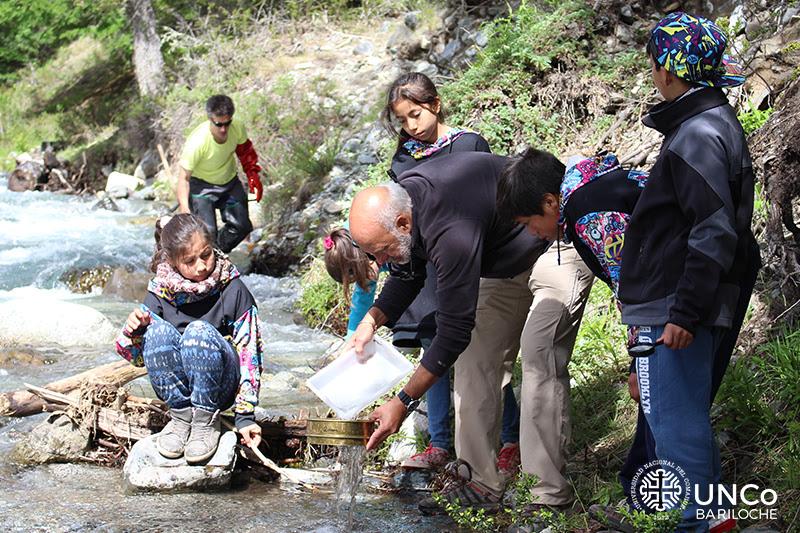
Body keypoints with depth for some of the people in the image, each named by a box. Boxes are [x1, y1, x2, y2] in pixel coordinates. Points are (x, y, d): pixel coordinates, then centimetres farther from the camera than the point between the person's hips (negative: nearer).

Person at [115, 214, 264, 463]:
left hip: (221, 385, -2)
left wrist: (245, 415, -13)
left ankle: (206, 421, -18)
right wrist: (133, 331, -22)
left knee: (199, 331, -31)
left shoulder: (233, 290, -10)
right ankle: (182, 415, -16)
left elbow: (248, 353, -7)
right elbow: (138, 358, 3)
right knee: (158, 330, -26)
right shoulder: (160, 292, -4)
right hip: (175, 385, 2)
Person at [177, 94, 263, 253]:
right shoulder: (197, 141, -36)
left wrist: (253, 176, 2)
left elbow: (245, 150, 4)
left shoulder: (237, 128, -21)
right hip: (202, 185, -5)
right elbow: (184, 177, -29)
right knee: (208, 231, -18)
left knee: (242, 226, 4)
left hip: (230, 181, 5)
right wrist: (184, 208, -38)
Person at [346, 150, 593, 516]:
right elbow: (407, 277, 7)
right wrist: (371, 321, -9)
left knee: (539, 356, -21)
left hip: (558, 248, -10)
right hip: (504, 260, 10)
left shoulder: (450, 231, -39)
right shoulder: (402, 198, -11)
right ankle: (481, 484, 4)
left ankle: (549, 495, -17)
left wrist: (403, 402, -28)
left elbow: (454, 331, -33)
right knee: (475, 358, 2)